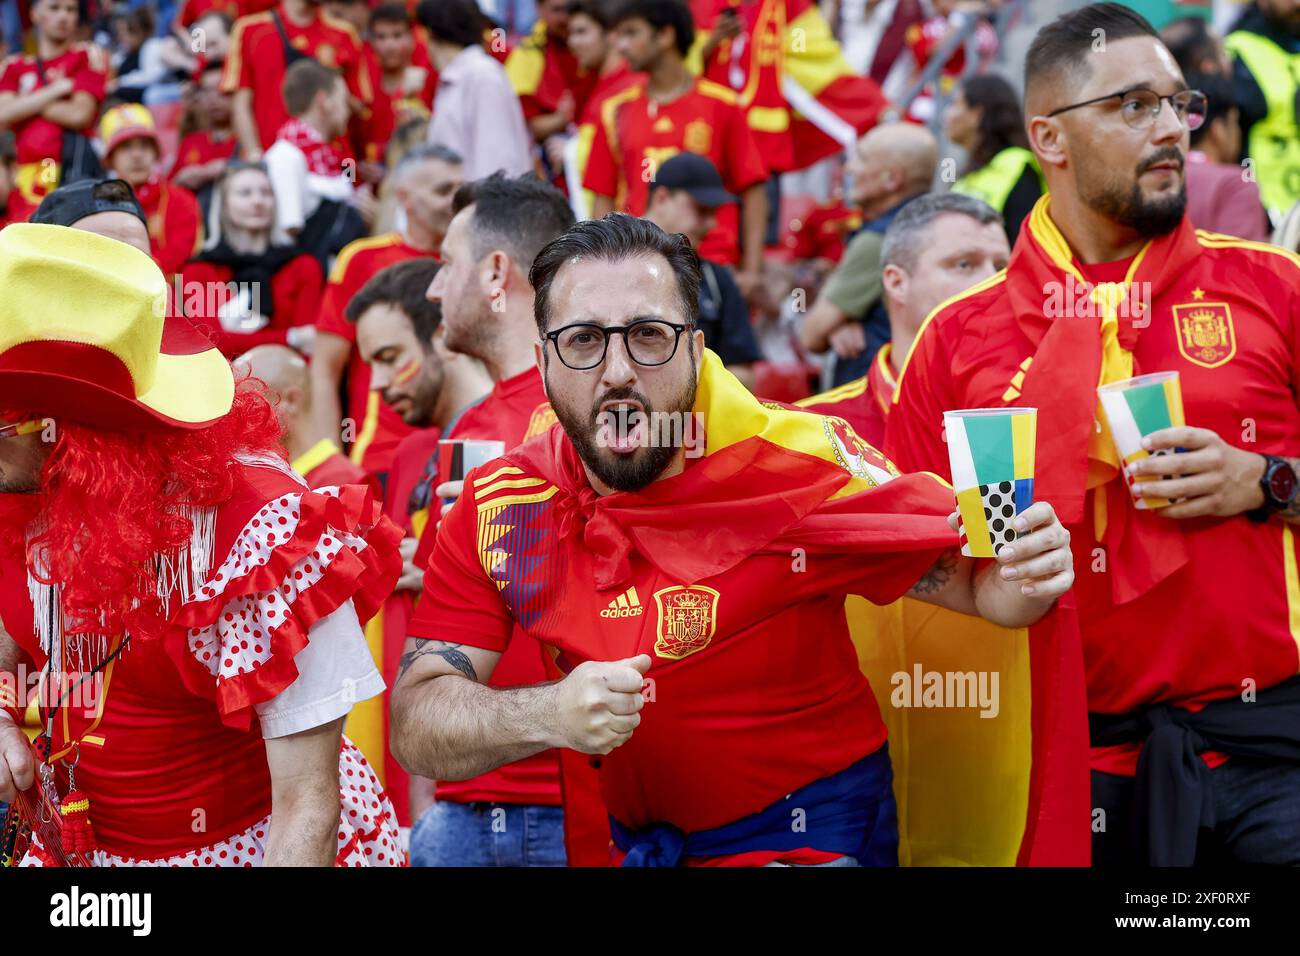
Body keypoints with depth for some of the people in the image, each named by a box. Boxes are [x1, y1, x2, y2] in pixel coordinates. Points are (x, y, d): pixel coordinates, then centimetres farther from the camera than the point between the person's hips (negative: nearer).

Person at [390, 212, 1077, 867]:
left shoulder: (797, 466, -16)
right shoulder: (501, 505, -9)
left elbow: (975, 576, -9)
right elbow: (415, 724, -10)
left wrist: (1028, 575, -33)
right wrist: (550, 716, -28)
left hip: (811, 834, -3)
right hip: (633, 838, 3)